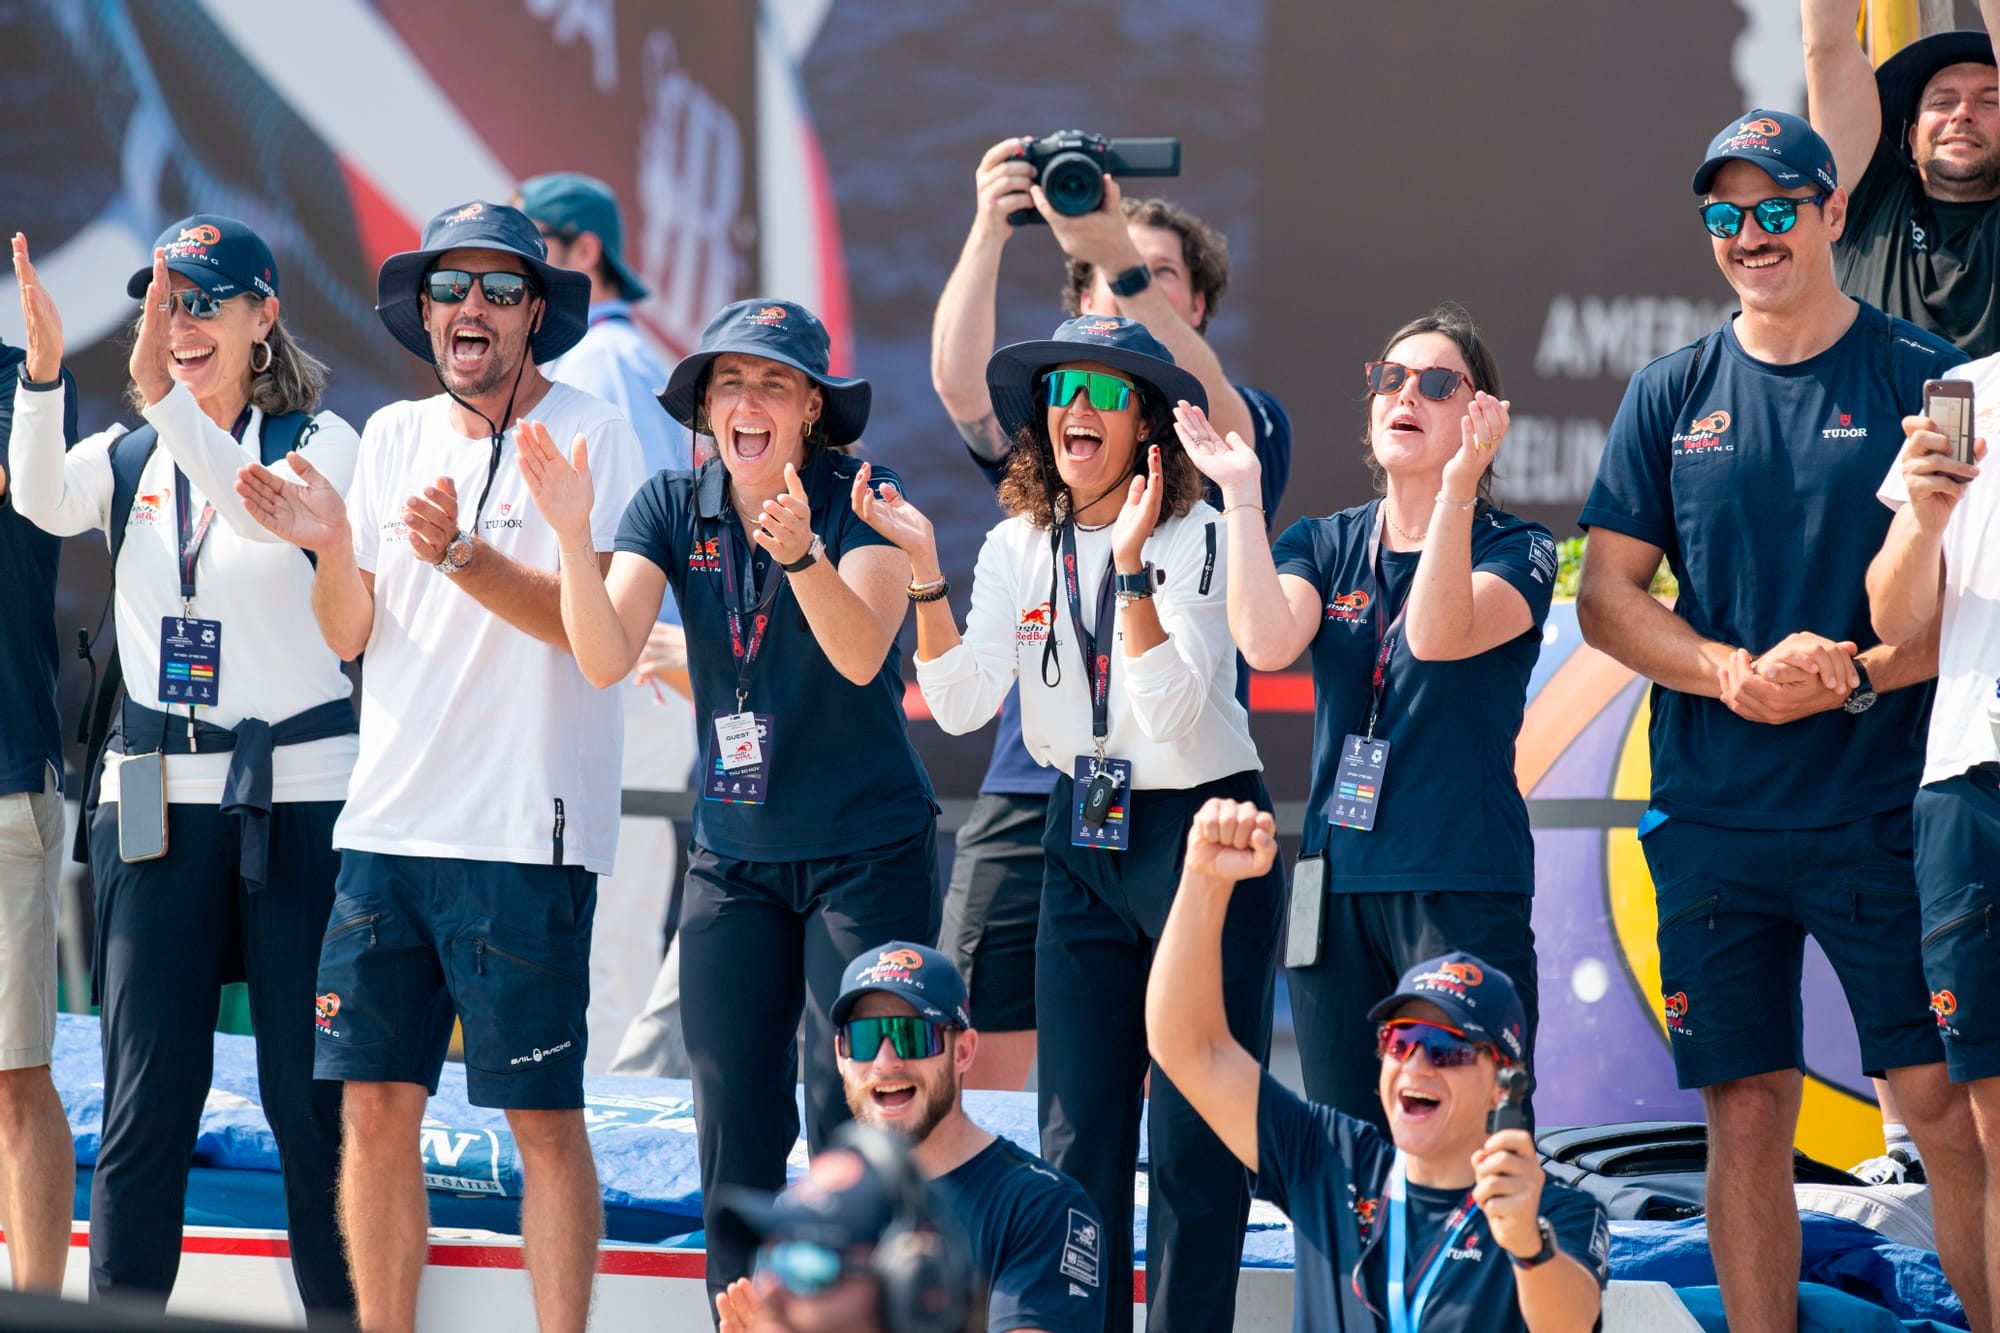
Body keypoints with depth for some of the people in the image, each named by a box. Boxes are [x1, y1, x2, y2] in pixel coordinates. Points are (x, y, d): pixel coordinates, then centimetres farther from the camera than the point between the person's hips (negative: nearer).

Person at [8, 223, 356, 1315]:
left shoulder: (320, 441, 0)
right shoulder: (127, 460, 10)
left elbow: (270, 513, -23)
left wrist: (168, 398, -35)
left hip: (299, 794, -3)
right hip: (157, 802, 3)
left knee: (310, 1096, 0)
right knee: (146, 1100, 1)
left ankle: (348, 1316, 7)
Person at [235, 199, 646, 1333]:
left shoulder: (589, 433, -3)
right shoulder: (395, 437, 14)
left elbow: (586, 620, -14)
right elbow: (350, 635, 11)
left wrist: (458, 552, -27)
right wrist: (332, 548, -8)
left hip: (527, 833, -5)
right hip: (389, 821, 5)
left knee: (543, 1116, -4)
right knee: (376, 1104, 5)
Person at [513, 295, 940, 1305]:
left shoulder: (859, 501, -10)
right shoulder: (674, 508, 1)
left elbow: (860, 654, -24)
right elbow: (605, 657, -11)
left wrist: (800, 553, -41)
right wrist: (571, 534, -25)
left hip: (866, 851, -4)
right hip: (733, 855, 4)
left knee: (853, 1124, -9)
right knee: (733, 1126, 4)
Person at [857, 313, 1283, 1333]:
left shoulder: (1198, 538, -12)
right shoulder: (1020, 546, 4)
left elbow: (1172, 711, -23)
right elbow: (961, 704, -7)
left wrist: (1133, 566, -30)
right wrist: (923, 569, -17)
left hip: (1203, 832, -5)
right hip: (1082, 841, 5)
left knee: (1195, 1136, -3)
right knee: (1076, 1133, 5)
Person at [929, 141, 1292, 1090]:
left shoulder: (1247, 426, 7)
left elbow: (1207, 407, -17)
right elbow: (958, 377, -8)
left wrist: (1123, 258, -32)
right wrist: (987, 234, -25)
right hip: (1033, 788, 2)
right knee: (968, 1071, -3)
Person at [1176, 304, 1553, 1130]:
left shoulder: (1515, 552, 1)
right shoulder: (1323, 546, 13)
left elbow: (1438, 637, -20)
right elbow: (1266, 643, -9)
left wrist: (1457, 488, -28)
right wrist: (1241, 493, -8)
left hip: (1463, 888, -4)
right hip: (1336, 884, 4)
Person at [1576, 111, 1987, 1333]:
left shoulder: (1922, 379, 2)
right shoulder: (1673, 396, 11)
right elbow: (1608, 596, 8)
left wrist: (1859, 672, -16)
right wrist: (1733, 673, -9)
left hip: (1884, 807, -3)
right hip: (1715, 811, 3)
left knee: (1948, 1103, -7)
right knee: (1748, 1114, 4)